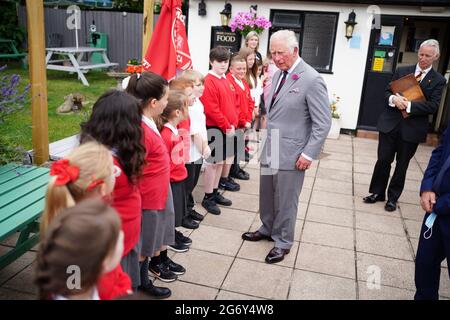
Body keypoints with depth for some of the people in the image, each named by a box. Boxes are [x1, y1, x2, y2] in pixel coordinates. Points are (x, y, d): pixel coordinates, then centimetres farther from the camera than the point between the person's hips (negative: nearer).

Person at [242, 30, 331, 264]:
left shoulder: (311, 80, -16)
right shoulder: (278, 74, 8)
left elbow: (323, 123, -15)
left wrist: (309, 153, -16)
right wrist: (268, 137, 11)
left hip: (291, 152, -7)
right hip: (270, 148, 7)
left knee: (286, 199, 7)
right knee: (266, 194, 20)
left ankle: (282, 242, 26)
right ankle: (267, 229, 41)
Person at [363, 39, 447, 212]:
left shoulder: (438, 80, -1)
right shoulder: (402, 71, 6)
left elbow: (433, 106, -10)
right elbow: (388, 91, 6)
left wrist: (408, 105, -21)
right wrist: (394, 99, -17)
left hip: (412, 128, -1)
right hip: (390, 123, 1)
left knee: (402, 165, 10)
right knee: (383, 160, 6)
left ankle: (393, 197, 25)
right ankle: (378, 192, 23)